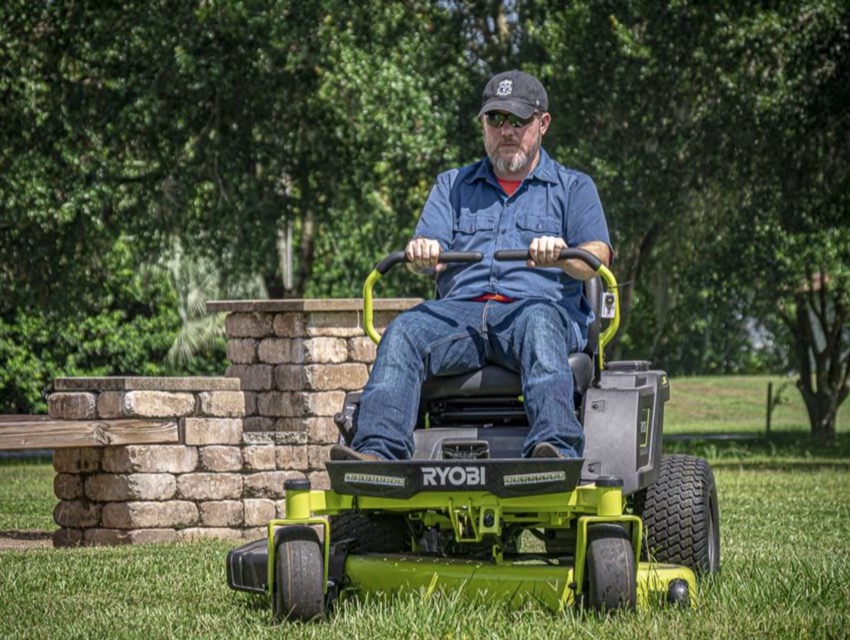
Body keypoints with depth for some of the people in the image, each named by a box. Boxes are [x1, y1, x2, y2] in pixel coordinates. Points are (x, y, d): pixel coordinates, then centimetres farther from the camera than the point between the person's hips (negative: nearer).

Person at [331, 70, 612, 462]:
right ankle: (377, 451, -45)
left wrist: (561, 255, -21)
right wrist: (421, 253, -15)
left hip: (540, 306, -3)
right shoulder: (453, 186, 28)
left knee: (538, 324, -39)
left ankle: (556, 448, -60)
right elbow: (429, 247, 12)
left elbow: (597, 258, 4)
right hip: (461, 308, 3)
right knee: (403, 332, -29)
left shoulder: (573, 188, 20)